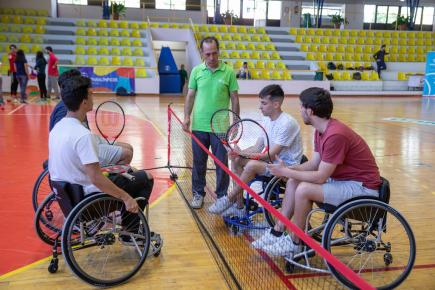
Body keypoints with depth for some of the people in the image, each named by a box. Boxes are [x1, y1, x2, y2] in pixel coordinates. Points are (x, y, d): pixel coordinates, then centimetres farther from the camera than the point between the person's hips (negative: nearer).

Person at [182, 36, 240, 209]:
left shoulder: (229, 72, -1)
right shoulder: (196, 71, 5)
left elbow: (234, 99, 2)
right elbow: (190, 95, 8)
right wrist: (187, 116, -4)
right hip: (199, 126, 2)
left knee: (222, 163, 7)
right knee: (198, 162, 11)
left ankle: (222, 195, 21)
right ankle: (198, 194, 26)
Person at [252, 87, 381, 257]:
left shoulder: (335, 135, -26)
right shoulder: (320, 130, 4)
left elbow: (320, 177, -24)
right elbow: (314, 163, 8)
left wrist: (286, 172, -15)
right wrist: (287, 169, -7)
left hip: (362, 187, -10)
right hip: (342, 179, 10)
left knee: (304, 189, -24)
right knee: (293, 182, 4)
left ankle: (295, 244, -4)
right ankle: (277, 233, 8)